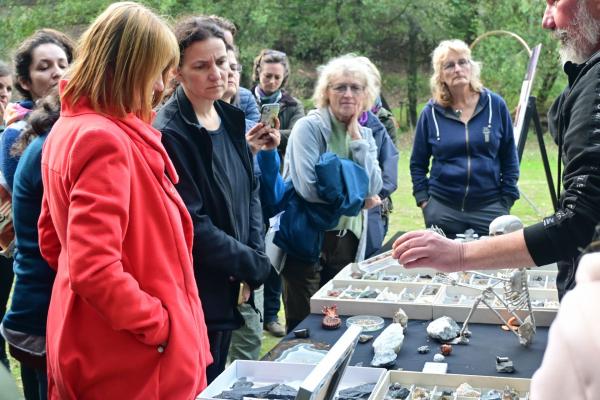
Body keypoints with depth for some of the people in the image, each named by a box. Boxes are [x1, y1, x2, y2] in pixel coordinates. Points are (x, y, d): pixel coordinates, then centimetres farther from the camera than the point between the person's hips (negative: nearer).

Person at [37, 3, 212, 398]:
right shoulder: (106, 140, -23)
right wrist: (161, 325, -17)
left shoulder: (68, 129, 7)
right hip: (133, 361, -9)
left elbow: (52, 240, 15)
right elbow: (94, 269, -28)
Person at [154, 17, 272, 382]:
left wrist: (255, 255, -6)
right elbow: (193, 226, -22)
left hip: (230, 285, 8)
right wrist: (255, 266, -14)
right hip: (194, 294, -8)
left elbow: (250, 192, 9)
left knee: (218, 381, 22)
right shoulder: (169, 134, -20)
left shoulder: (230, 118, 5)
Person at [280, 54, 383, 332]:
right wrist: (356, 197, -10)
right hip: (307, 238, -5)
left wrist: (355, 137, -7)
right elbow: (308, 187, -23)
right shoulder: (309, 127, -10)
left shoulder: (365, 135, 8)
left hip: (347, 239, 6)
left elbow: (373, 189, -6)